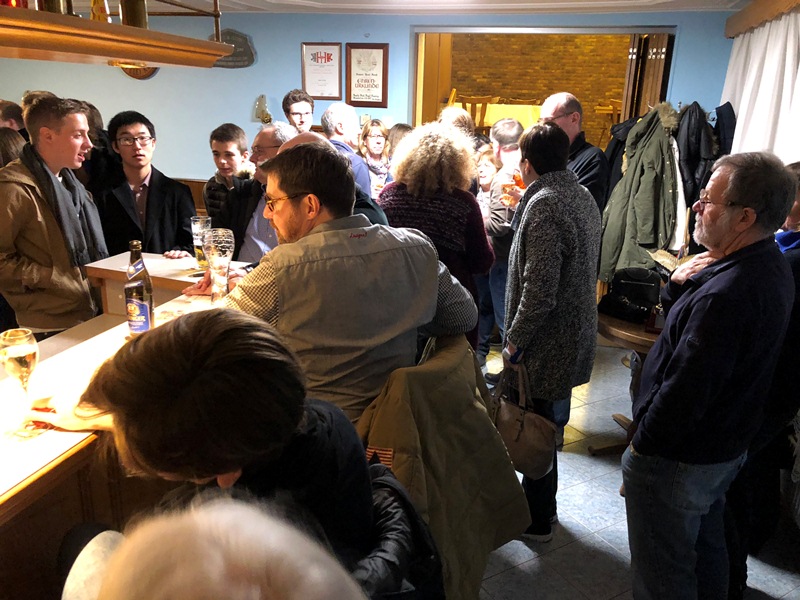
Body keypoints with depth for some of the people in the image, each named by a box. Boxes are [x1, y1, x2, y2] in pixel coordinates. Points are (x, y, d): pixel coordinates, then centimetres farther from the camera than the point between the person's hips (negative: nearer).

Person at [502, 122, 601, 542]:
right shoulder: (583, 196, 7)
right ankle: (542, 501, 41)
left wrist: (514, 341, -16)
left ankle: (537, 519, 26)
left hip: (545, 346, -9)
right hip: (576, 338, 9)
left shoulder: (543, 205, -22)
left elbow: (539, 292, -26)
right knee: (548, 424, 23)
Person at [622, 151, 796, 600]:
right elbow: (684, 323, 8)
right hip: (728, 446, 9)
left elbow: (684, 391, -30)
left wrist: (643, 444, -15)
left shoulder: (726, 294, -33)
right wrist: (679, 285, -12)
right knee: (707, 550, 29)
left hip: (676, 461, -9)